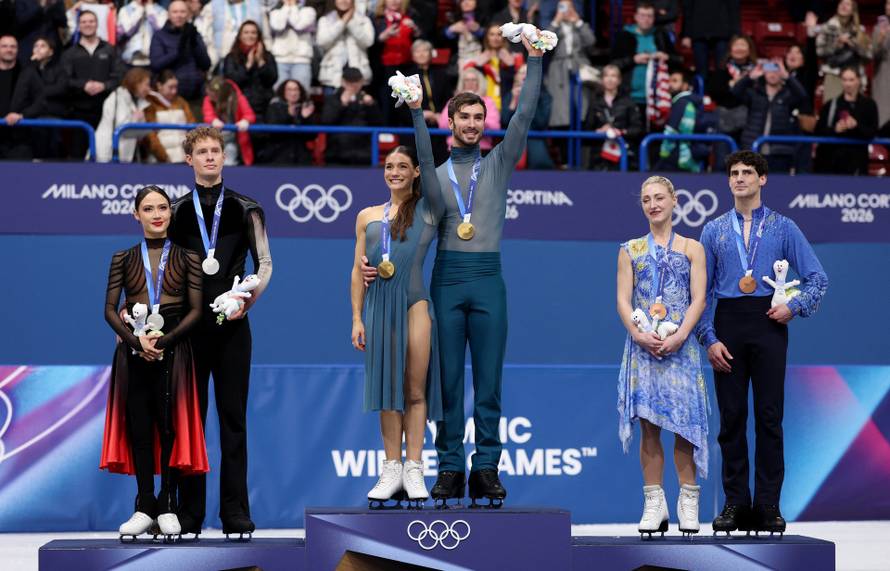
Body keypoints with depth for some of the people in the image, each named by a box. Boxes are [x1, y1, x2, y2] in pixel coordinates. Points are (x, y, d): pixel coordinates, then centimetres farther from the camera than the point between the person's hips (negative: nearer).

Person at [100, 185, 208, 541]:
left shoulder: (186, 258, 6)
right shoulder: (123, 258, 9)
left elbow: (195, 310, -1)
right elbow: (110, 309, 3)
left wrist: (164, 339, -14)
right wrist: (136, 339, -13)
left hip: (173, 349, -1)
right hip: (133, 351, 1)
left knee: (170, 426, -4)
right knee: (139, 427, 0)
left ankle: (168, 507, 4)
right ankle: (145, 507, 5)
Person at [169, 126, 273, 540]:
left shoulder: (245, 210, 7)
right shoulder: (177, 211, 8)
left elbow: (264, 262, 5)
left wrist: (248, 300, -11)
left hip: (232, 323, 0)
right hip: (188, 324, 0)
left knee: (233, 416, 0)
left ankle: (236, 515, 3)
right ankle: (189, 515, 6)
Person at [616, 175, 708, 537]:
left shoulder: (691, 249, 9)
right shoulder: (630, 250, 13)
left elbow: (698, 300, 0)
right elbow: (623, 300, 5)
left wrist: (679, 336, -14)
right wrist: (638, 333, -12)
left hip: (680, 345, -1)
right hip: (642, 345, 1)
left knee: (684, 422, -5)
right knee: (649, 425, -1)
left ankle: (688, 501, 0)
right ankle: (654, 504, 1)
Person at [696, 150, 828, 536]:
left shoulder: (783, 228, 8)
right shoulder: (714, 230, 12)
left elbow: (817, 278, 8)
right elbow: (703, 289, 10)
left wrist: (795, 306, -9)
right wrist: (709, 338, -1)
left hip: (768, 324, -1)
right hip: (728, 326, 1)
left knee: (769, 414, -2)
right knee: (731, 416, 2)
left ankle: (768, 507, 2)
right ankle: (735, 504, 7)